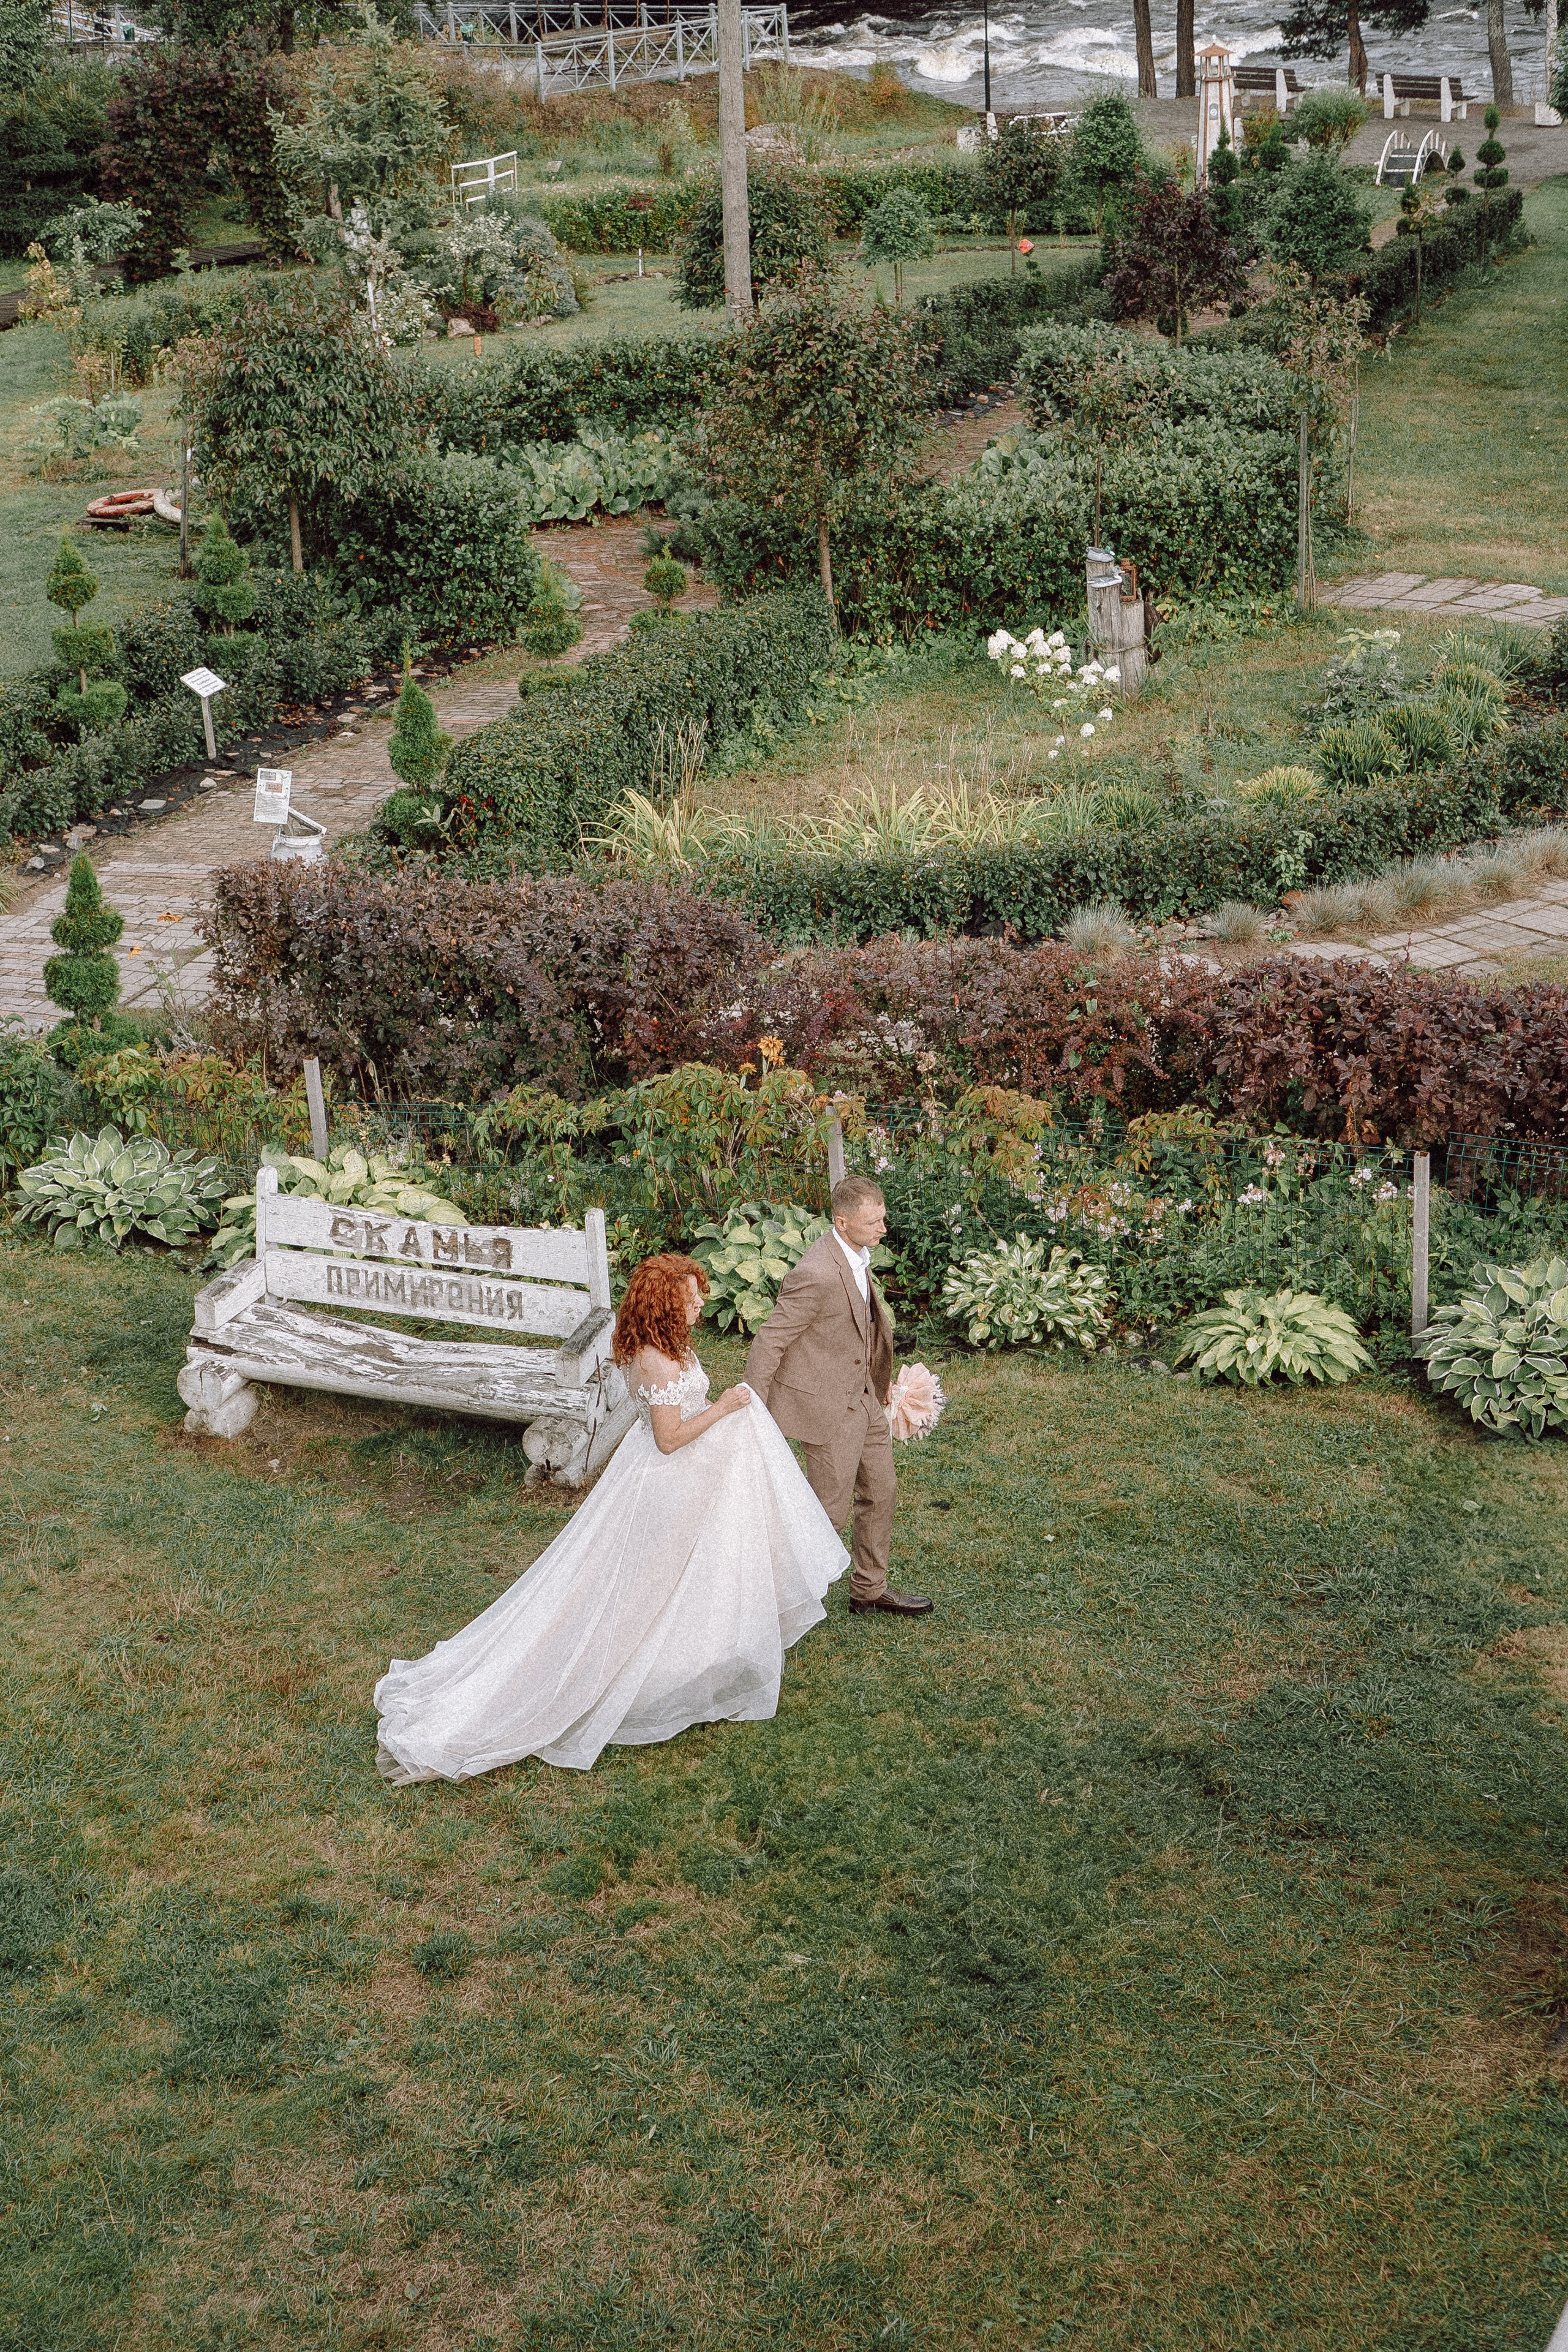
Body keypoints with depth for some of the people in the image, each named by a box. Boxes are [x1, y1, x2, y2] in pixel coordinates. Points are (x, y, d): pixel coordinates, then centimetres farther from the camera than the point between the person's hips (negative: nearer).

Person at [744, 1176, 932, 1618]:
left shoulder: (857, 1255, 1)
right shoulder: (816, 1275, -29)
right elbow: (768, 1343, -23)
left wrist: (879, 1381, 23)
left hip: (862, 1396, 9)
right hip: (827, 1405, -9)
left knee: (880, 1491, 18)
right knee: (831, 1509, 2)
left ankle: (870, 1589, 34)